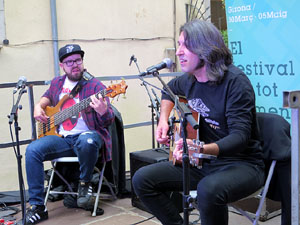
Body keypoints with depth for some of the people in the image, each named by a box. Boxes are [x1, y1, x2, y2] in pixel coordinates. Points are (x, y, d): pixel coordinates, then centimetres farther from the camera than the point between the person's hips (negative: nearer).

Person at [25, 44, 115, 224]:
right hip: (61, 138, 5)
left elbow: (108, 121, -12)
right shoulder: (57, 83, 12)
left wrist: (103, 112, -37)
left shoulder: (94, 85, -6)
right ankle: (37, 206, -12)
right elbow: (48, 96, 36)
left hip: (87, 135, -4)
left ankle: (85, 183, -9)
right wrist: (39, 106, 13)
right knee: (33, 150, -20)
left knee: (87, 141, -40)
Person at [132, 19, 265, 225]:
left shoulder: (235, 81, -18)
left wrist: (201, 150, -43)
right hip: (203, 163, 7)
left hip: (241, 164, -7)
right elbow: (170, 89, 29)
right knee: (142, 179, -6)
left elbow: (240, 136, -25)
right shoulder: (190, 80, 5)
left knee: (209, 190, -39)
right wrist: (164, 120, 11)